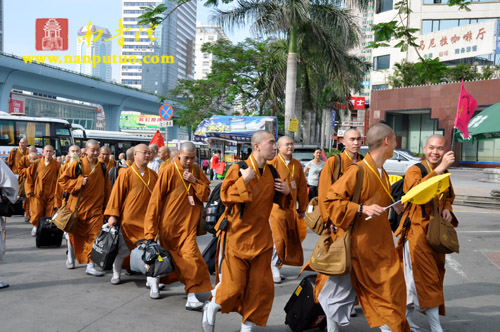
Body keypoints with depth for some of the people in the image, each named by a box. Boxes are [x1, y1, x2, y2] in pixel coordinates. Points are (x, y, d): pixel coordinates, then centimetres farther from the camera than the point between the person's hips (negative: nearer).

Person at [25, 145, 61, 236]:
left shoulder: (56, 165, 0)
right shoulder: (37, 163, 3)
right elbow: (30, 176, 9)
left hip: (51, 194, 0)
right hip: (38, 193, 1)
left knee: (50, 214, 0)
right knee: (37, 212, 0)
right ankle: (35, 226, 27)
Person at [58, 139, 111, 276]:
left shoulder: (102, 168, 4)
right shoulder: (76, 165, -6)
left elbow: (106, 189, 10)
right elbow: (62, 179, -2)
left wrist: (107, 207, 10)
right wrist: (78, 182, -15)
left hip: (95, 208, 1)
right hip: (77, 206, -1)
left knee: (94, 236, -7)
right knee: (75, 234, 15)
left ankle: (90, 266, -2)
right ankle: (70, 257, 41)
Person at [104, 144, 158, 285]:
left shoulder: (153, 175, 7)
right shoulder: (126, 174, -4)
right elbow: (116, 194, -4)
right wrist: (113, 215, -9)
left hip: (147, 219, 3)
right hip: (128, 219, -3)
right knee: (122, 249, 7)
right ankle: (116, 274, 26)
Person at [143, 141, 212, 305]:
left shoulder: (196, 170, 4)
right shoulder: (169, 170, -10)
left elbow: (206, 195, 3)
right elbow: (156, 197, -10)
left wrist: (194, 181, -14)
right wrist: (151, 227, -11)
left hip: (188, 224, 2)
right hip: (169, 223, -2)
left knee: (191, 257, -12)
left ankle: (191, 296, -7)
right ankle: (154, 277, 46)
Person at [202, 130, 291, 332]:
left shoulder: (271, 173, 7)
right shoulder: (238, 169, -9)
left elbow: (282, 203, 17)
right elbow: (225, 196, -17)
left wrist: (286, 192, -3)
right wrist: (244, 181, -26)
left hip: (261, 238, 5)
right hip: (237, 236, -5)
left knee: (260, 286, 5)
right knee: (233, 285, -2)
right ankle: (211, 309, 28)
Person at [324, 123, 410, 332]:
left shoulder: (382, 173, 10)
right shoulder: (358, 171, -18)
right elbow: (330, 199, -19)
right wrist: (361, 209, -27)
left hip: (381, 242, 8)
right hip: (361, 243, -8)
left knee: (391, 285, 11)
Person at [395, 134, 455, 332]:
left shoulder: (444, 173, 12)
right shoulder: (415, 170, -11)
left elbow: (449, 197, 27)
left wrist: (447, 209, 4)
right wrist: (439, 168, -36)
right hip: (417, 231, -7)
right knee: (428, 279, -6)